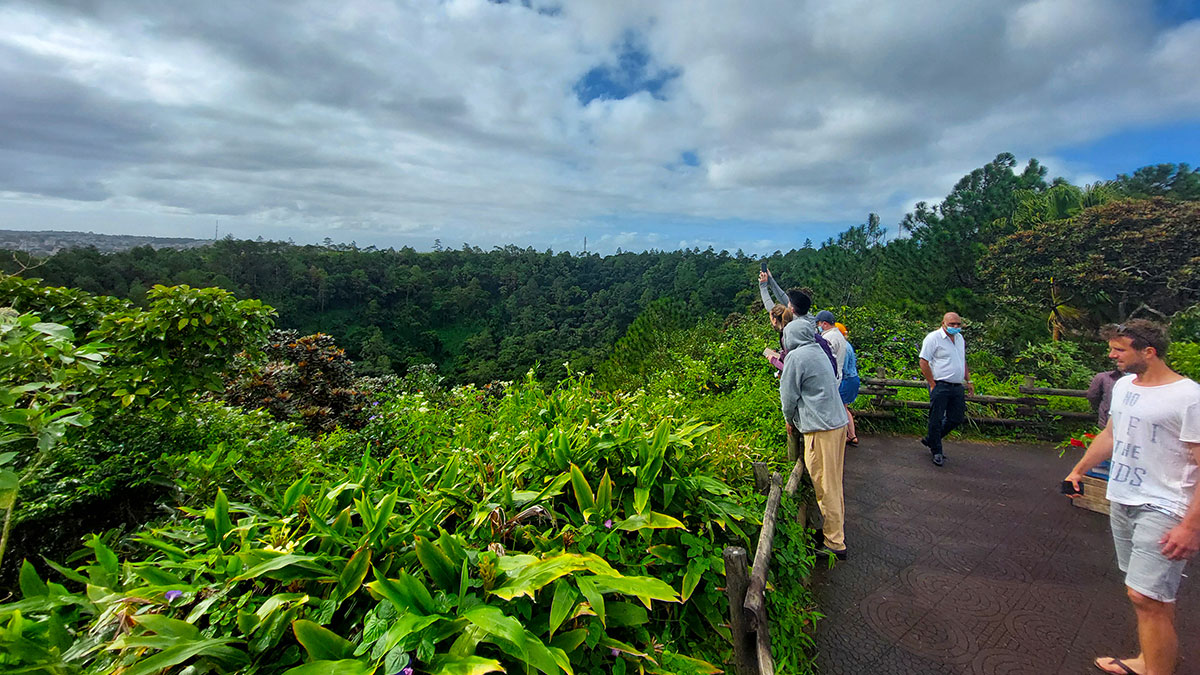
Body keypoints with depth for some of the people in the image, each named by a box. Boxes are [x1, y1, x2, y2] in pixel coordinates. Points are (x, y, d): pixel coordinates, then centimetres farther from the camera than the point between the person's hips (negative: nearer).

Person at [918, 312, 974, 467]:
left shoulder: (960, 338, 15)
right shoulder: (933, 338, -9)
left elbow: (963, 361, 26)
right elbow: (924, 362, -13)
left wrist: (968, 381, 20)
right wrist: (932, 384, -14)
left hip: (957, 387, 8)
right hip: (940, 386, -7)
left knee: (956, 419, 9)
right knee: (936, 420, -1)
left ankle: (929, 440, 26)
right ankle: (936, 452, 12)